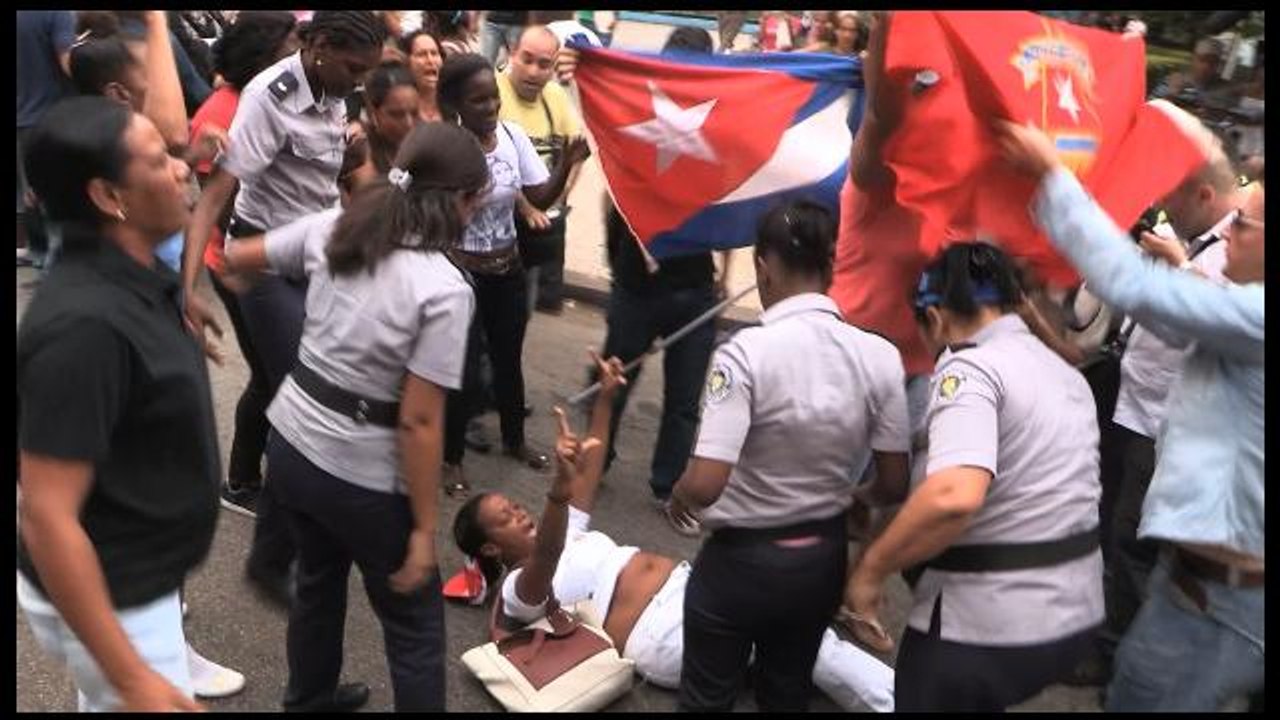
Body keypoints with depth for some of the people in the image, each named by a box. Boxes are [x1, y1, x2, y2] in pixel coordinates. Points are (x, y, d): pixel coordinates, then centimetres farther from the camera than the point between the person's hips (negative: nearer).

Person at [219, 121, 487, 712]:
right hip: (360, 474, -7)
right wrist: (424, 530, -13)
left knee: (318, 581, 32)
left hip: (289, 442, 7)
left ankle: (309, 698, 55)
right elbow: (419, 423, -21)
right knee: (416, 627, 13)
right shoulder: (445, 289, -22)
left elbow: (236, 257, 11)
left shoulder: (331, 227, -4)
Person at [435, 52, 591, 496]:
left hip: (508, 269, 5)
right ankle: (452, 458, 24)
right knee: (465, 369, 2)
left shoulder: (513, 135, -6)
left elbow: (540, 198, -4)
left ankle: (514, 440, 42)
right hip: (463, 272, -5)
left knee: (509, 360, 20)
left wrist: (567, 165, -18)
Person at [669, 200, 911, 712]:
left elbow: (705, 485, -28)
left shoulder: (746, 352, -25)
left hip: (741, 560, -4)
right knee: (789, 693, 26)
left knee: (707, 696, 19)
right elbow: (894, 485, -4)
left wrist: (678, 496, -5)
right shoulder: (879, 356, -12)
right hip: (825, 558, 4)